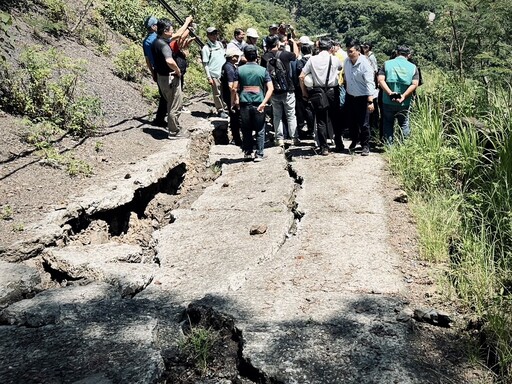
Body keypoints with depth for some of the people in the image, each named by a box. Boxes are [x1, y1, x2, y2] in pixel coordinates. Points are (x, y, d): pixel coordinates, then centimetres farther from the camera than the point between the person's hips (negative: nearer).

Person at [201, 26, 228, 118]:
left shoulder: (220, 44, 9)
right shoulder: (206, 48, -8)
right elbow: (205, 64, -9)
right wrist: (209, 78, -13)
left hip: (224, 73, 5)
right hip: (215, 75, -5)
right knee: (217, 94, 3)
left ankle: (225, 108, 23)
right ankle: (220, 111, 14)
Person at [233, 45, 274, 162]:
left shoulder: (240, 70, 0)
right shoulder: (263, 70, 0)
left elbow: (235, 88, -3)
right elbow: (270, 88, -8)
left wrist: (235, 101, 10)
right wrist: (263, 103, -10)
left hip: (244, 104, 1)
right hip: (258, 105, -1)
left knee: (246, 130, 13)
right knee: (260, 131, 8)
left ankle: (247, 153, 19)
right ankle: (259, 154, 7)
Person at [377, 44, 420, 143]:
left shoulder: (387, 64, 1)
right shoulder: (413, 67, 3)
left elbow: (381, 80, -11)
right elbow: (414, 84, -9)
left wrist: (390, 93, -17)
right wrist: (404, 96, -13)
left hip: (388, 101, -1)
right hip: (404, 103, 1)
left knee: (388, 124, 11)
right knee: (404, 124, 15)